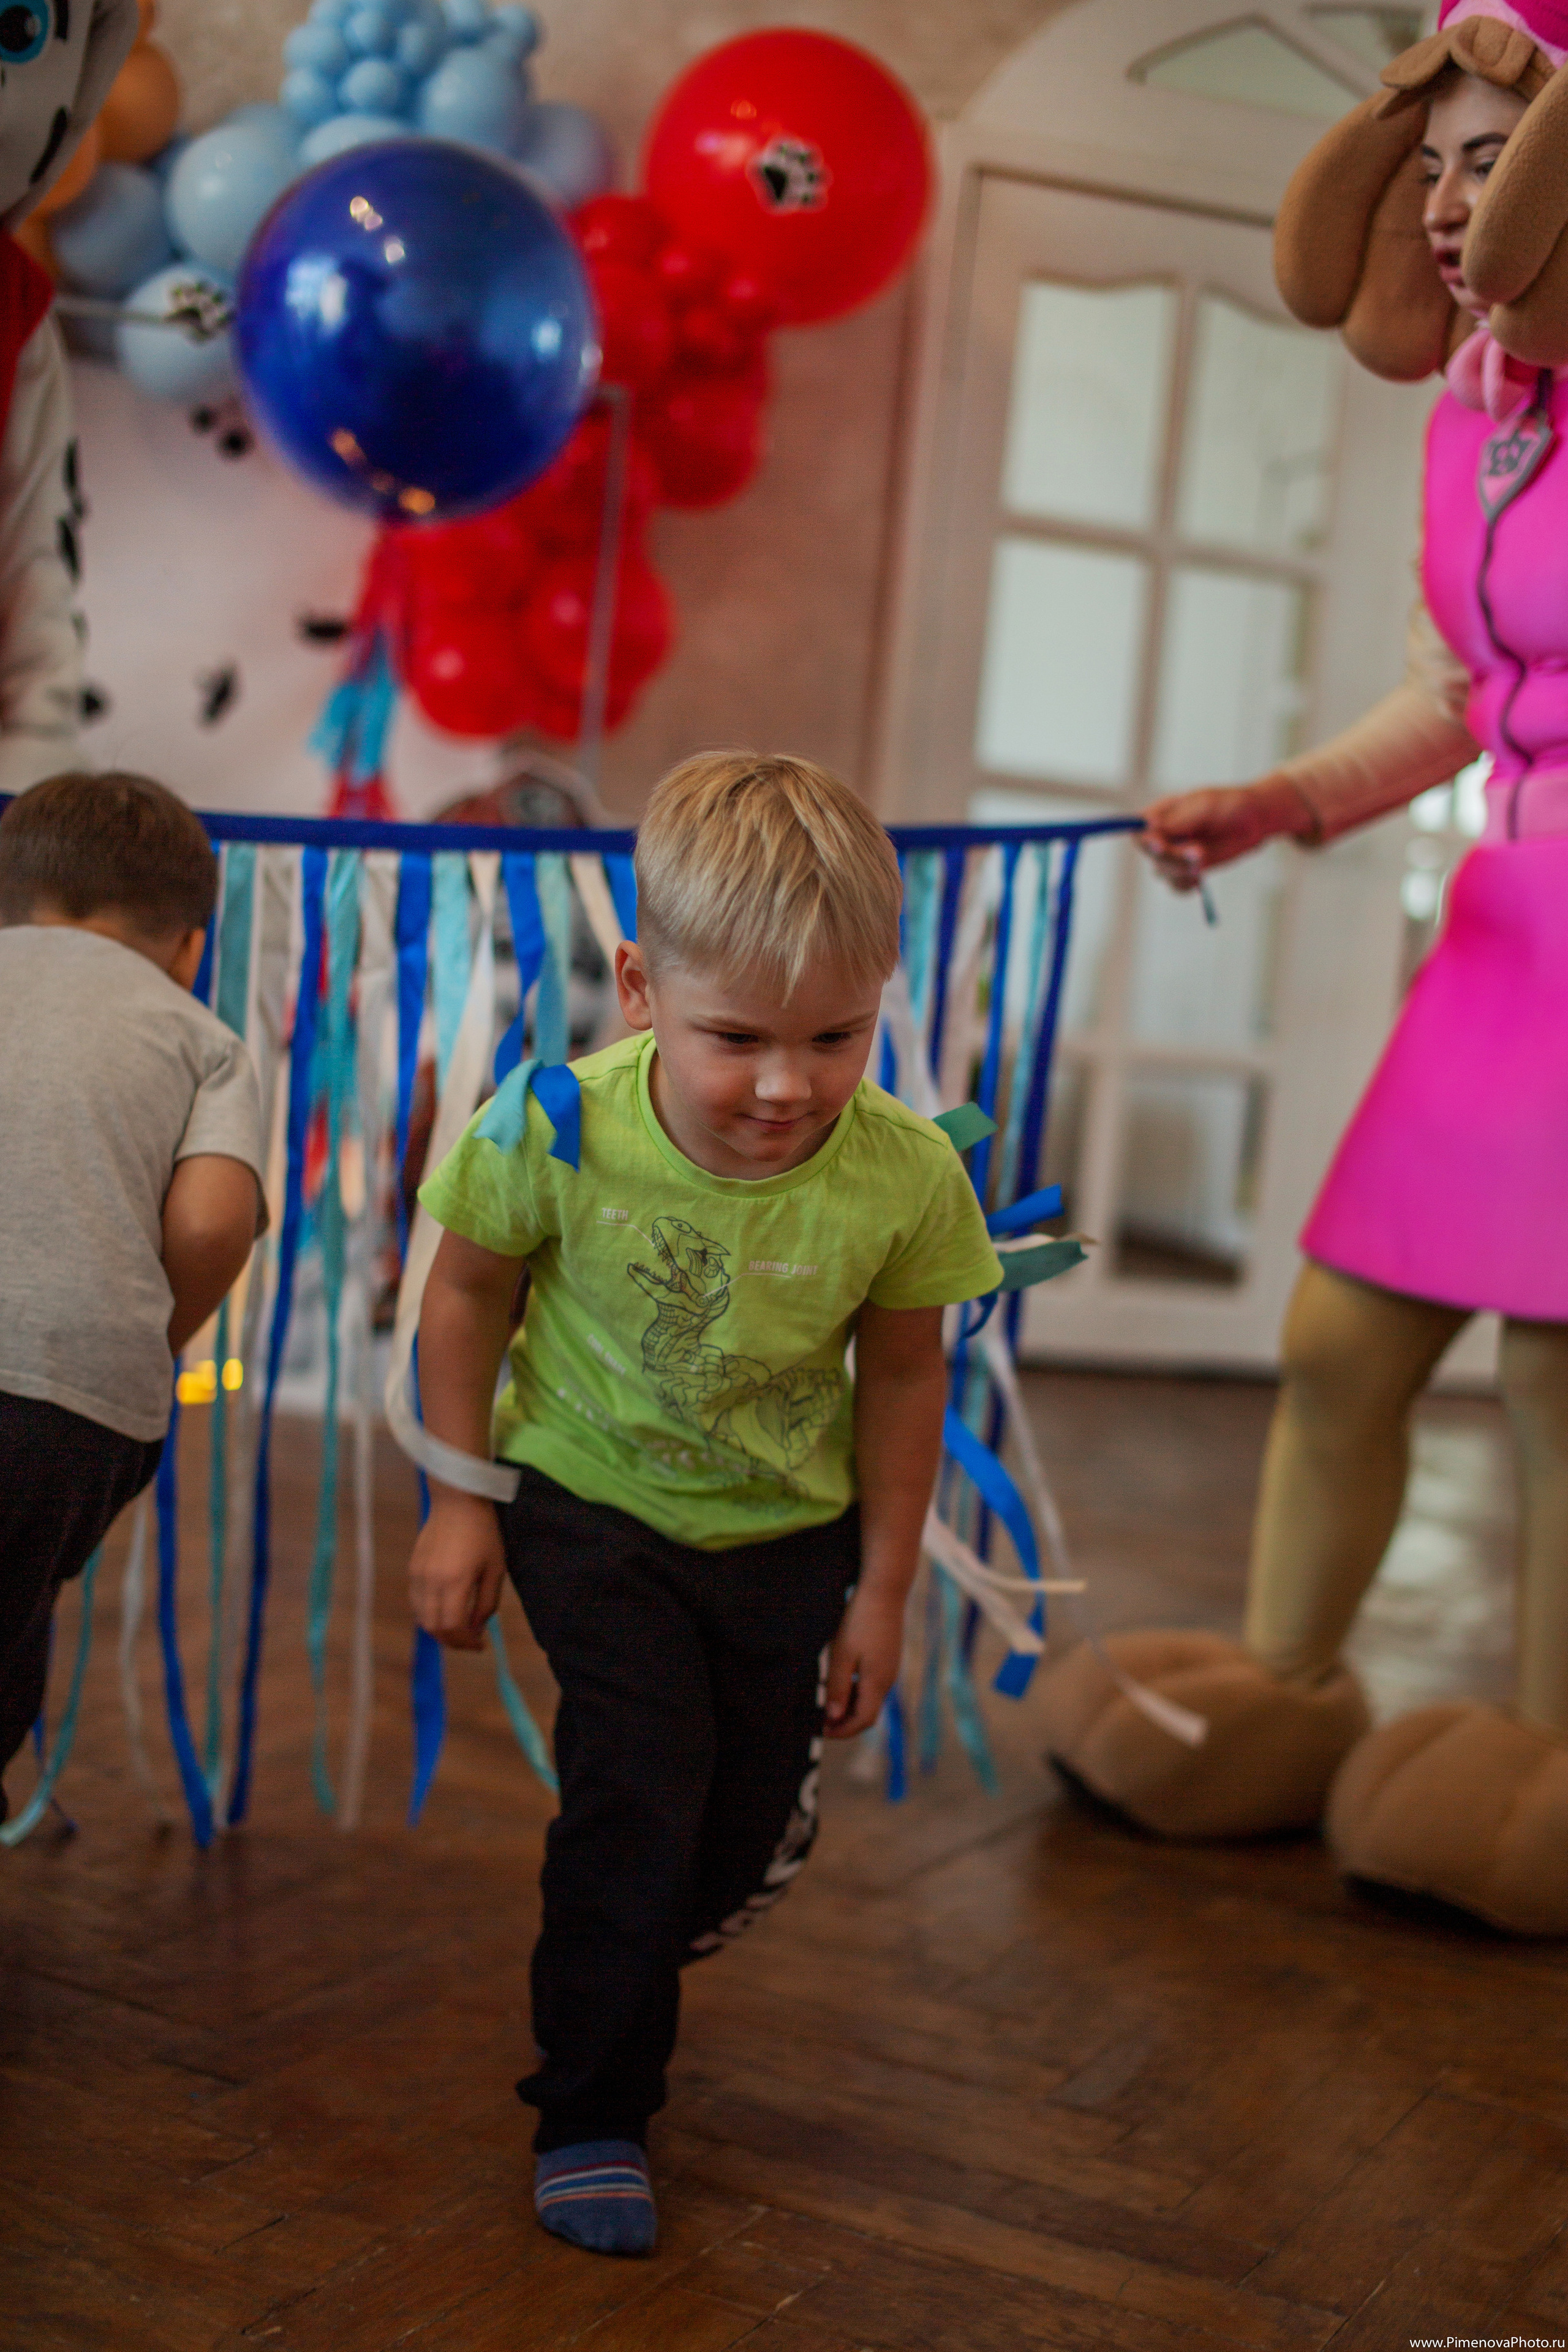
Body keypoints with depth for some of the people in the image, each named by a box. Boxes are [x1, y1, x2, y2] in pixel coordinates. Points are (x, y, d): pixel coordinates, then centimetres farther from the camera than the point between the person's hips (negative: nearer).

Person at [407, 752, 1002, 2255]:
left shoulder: (905, 1177, -26)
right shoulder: (554, 1128, -28)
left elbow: (902, 1372, -9)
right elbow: (468, 1292, -8)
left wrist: (882, 1591, -1)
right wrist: (459, 1501, -5)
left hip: (787, 1533, 2)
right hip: (592, 1507, -2)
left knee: (751, 1834, 10)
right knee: (637, 1795, -10)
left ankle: (621, 1962, 45)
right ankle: (590, 2112, 12)